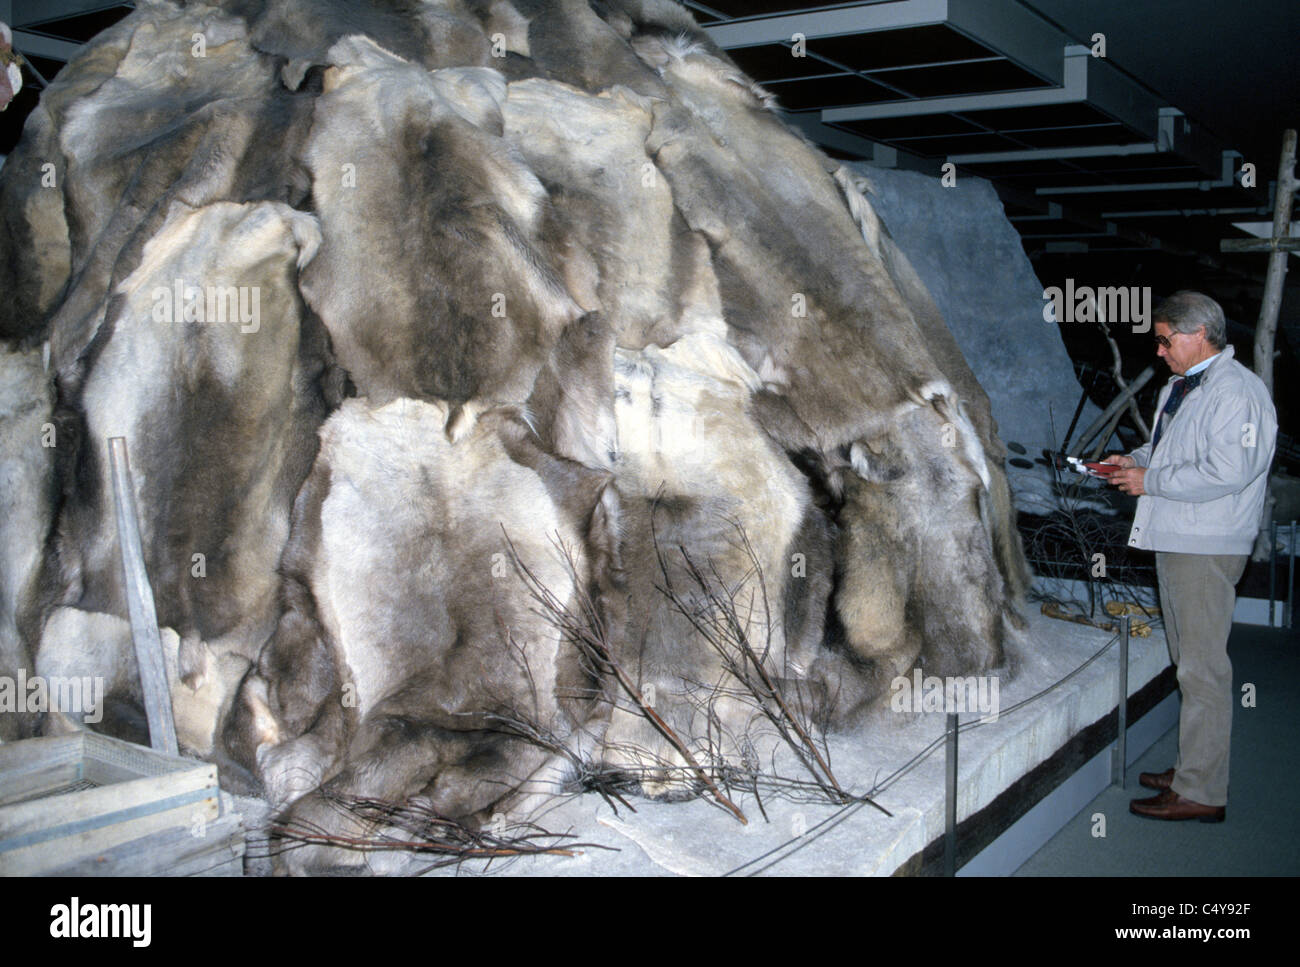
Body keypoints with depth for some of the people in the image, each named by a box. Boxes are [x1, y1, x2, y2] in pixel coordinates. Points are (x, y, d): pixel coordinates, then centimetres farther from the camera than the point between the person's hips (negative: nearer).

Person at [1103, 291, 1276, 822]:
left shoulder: (1237, 390, -15)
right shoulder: (1179, 387, 16)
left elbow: (1227, 471, -24)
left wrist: (1150, 481, -17)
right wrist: (1134, 459, 10)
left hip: (1207, 550, -10)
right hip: (1174, 540, 10)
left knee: (1203, 669, -6)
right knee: (1189, 662, 16)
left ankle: (1201, 792, 0)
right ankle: (1192, 769, 27)